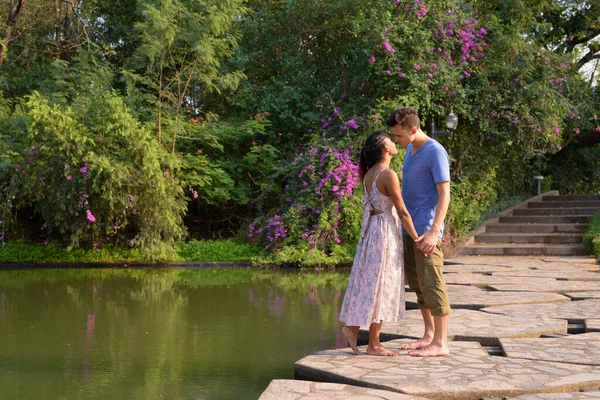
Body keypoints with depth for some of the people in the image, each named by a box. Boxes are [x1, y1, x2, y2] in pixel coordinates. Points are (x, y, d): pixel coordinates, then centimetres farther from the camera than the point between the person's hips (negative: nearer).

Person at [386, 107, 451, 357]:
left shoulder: (435, 152, -12)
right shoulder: (410, 150, 14)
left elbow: (444, 195, -16)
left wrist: (434, 232, -23)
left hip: (426, 231, -9)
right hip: (409, 229, 9)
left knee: (431, 284, -6)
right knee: (416, 283, 12)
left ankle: (440, 343, -1)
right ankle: (429, 334, 23)